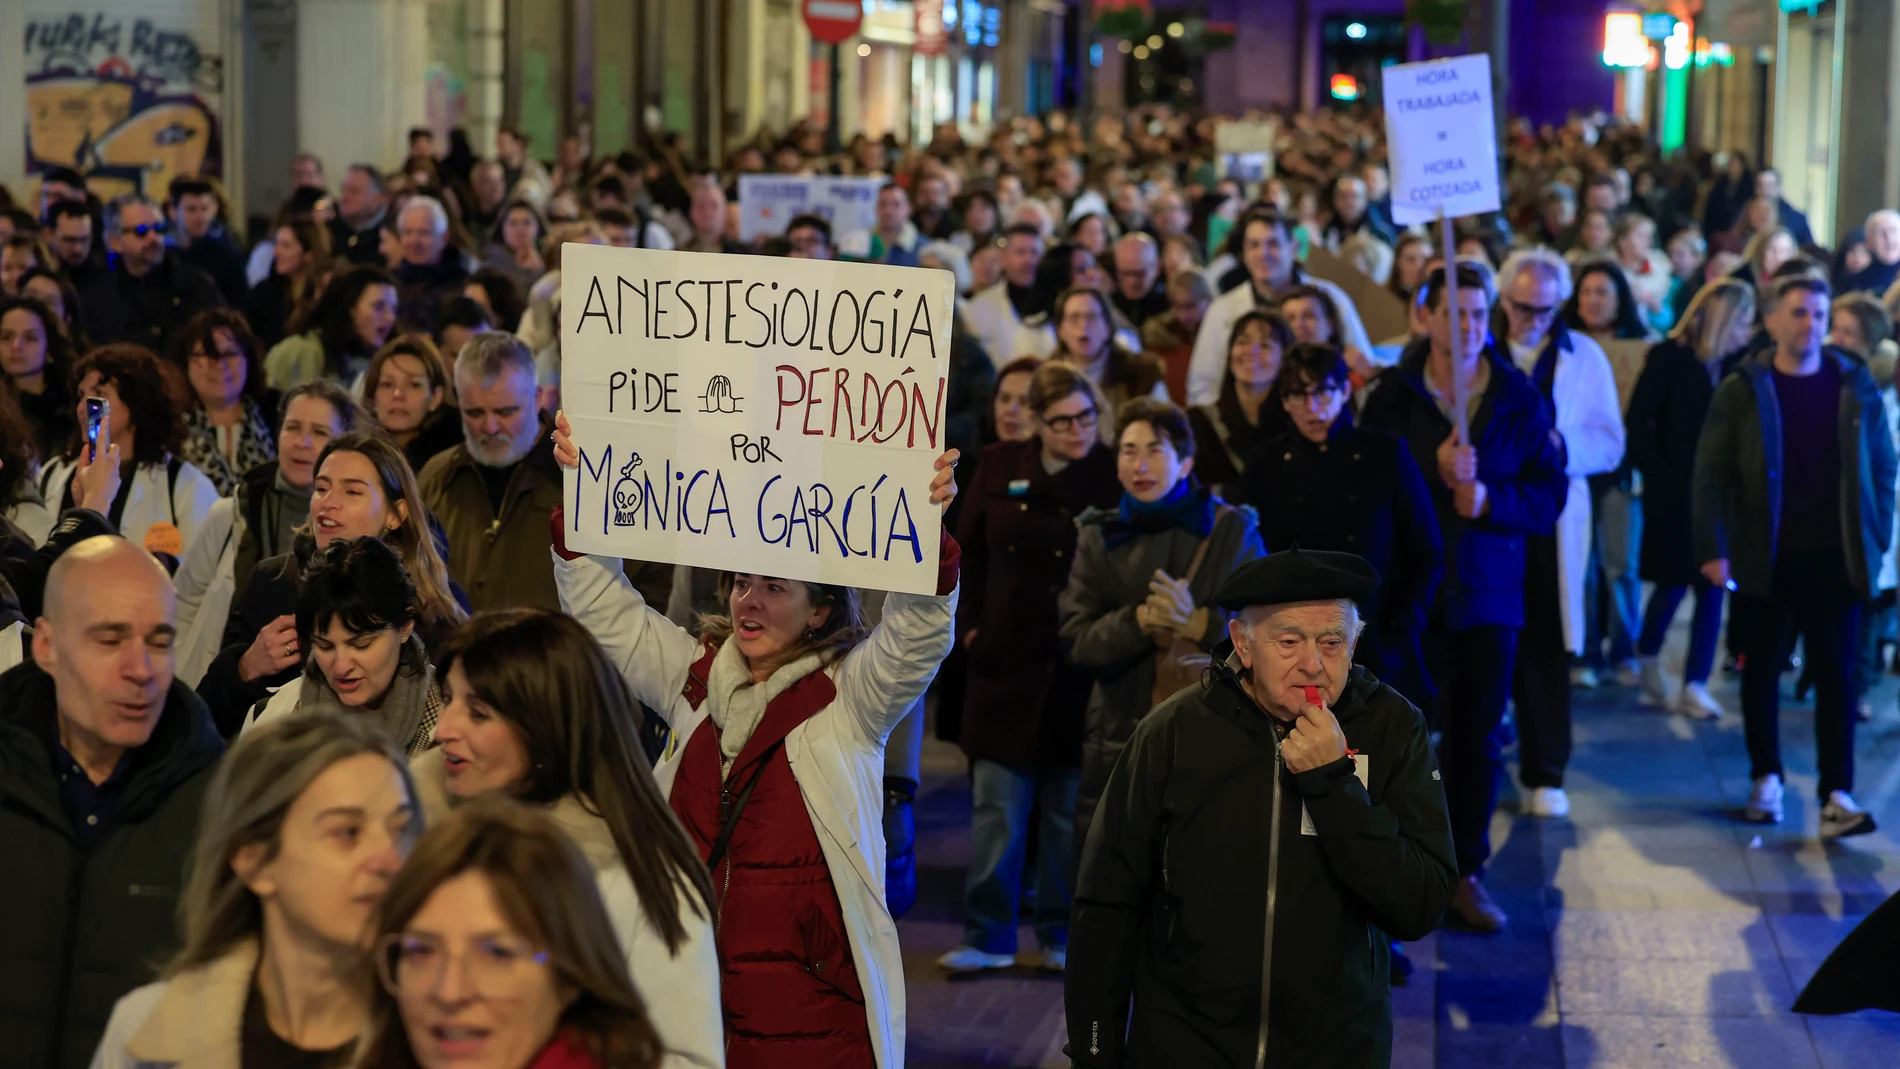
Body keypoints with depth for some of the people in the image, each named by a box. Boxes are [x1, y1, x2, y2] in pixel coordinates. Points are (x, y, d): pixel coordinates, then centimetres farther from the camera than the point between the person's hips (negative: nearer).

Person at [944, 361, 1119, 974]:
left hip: (1081, 671, -2)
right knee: (997, 806, 2)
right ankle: (988, 937, 9)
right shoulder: (1000, 468, 3)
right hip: (1006, 664, 2)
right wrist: (969, 625, 4)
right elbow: (966, 553, 11)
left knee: (1070, 810, 7)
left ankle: (1061, 936, 19)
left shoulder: (1115, 477, -4)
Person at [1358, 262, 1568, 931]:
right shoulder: (1392, 395, -1)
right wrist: (1434, 472, -20)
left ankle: (1466, 873, 16)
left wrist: (1486, 498, -17)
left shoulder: (1521, 399, 3)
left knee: (1477, 737, 6)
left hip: (1488, 593, 2)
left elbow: (1549, 495, -2)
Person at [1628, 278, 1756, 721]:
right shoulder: (1669, 357, -6)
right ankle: (1648, 661, 28)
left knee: (1712, 587, 0)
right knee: (1674, 584, 2)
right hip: (1674, 494, -4)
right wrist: (1660, 477, -13)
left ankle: (1695, 686, 3)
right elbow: (1638, 422, -9)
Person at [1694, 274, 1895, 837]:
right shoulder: (1743, 390, -2)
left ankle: (1837, 795, -4)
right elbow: (1711, 474, -5)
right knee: (1761, 673, 10)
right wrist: (1714, 549, -12)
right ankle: (1766, 780, 23)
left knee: (1836, 676, -2)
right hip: (1765, 560, 0)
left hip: (1836, 559, 1)